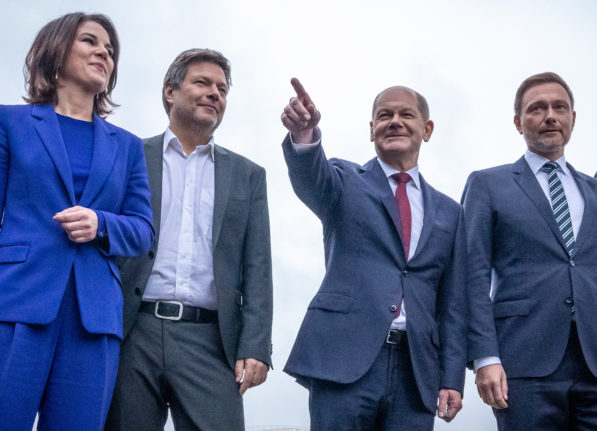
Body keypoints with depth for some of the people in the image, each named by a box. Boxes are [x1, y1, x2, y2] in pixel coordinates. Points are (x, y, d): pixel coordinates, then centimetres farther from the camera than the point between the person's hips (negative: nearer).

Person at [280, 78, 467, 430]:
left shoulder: (448, 212, 16)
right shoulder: (345, 182, 9)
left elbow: (453, 305, 14)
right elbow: (311, 177, -15)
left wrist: (452, 379, 6)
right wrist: (304, 135, -37)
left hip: (416, 372, 3)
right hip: (344, 361, -3)